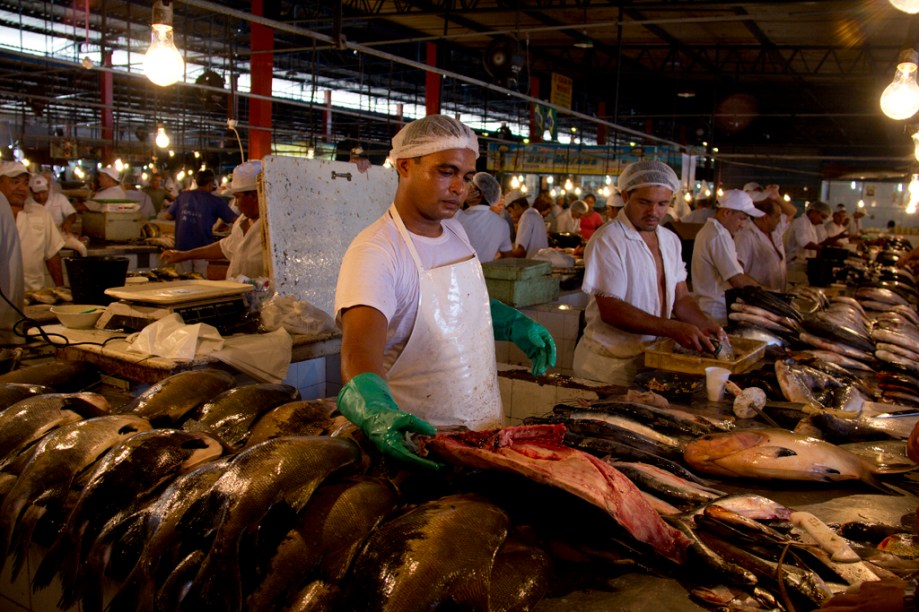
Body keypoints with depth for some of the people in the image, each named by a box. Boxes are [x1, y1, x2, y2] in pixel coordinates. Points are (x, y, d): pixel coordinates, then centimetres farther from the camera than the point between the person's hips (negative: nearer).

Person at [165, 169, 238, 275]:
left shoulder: (182, 196, 8)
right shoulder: (216, 201, -1)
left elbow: (168, 216, 12)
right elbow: (234, 219, -4)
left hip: (182, 247, 3)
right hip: (203, 249, -3)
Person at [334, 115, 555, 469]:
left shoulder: (455, 231, 4)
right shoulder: (374, 253, -23)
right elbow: (360, 350, -37)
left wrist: (516, 326, 7)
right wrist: (379, 415, -56)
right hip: (423, 442, -7)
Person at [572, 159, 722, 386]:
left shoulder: (670, 240, 9)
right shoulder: (606, 241, -16)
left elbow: (680, 297, 12)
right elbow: (610, 310, -22)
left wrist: (705, 324, -8)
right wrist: (674, 329, -27)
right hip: (610, 364, -6)